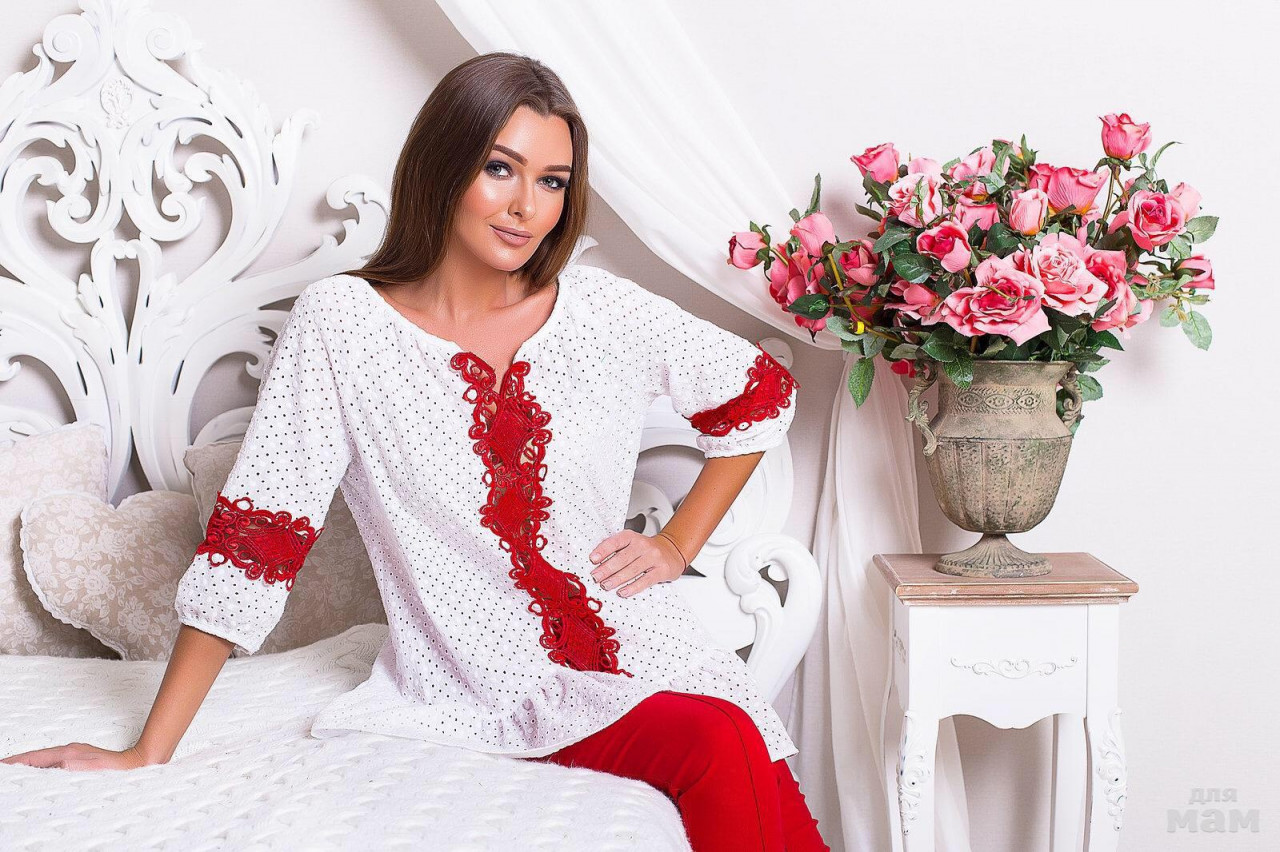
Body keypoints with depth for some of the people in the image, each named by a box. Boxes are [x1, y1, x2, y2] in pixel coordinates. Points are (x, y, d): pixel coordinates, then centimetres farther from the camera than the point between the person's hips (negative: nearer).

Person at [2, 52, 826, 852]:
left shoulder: (608, 313, 2)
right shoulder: (340, 324, -5)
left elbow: (763, 392, 18)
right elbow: (252, 539, -6)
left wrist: (677, 546, 9)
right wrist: (148, 755, -7)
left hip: (644, 648, 3)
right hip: (492, 695, -3)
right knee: (723, 745, -29)